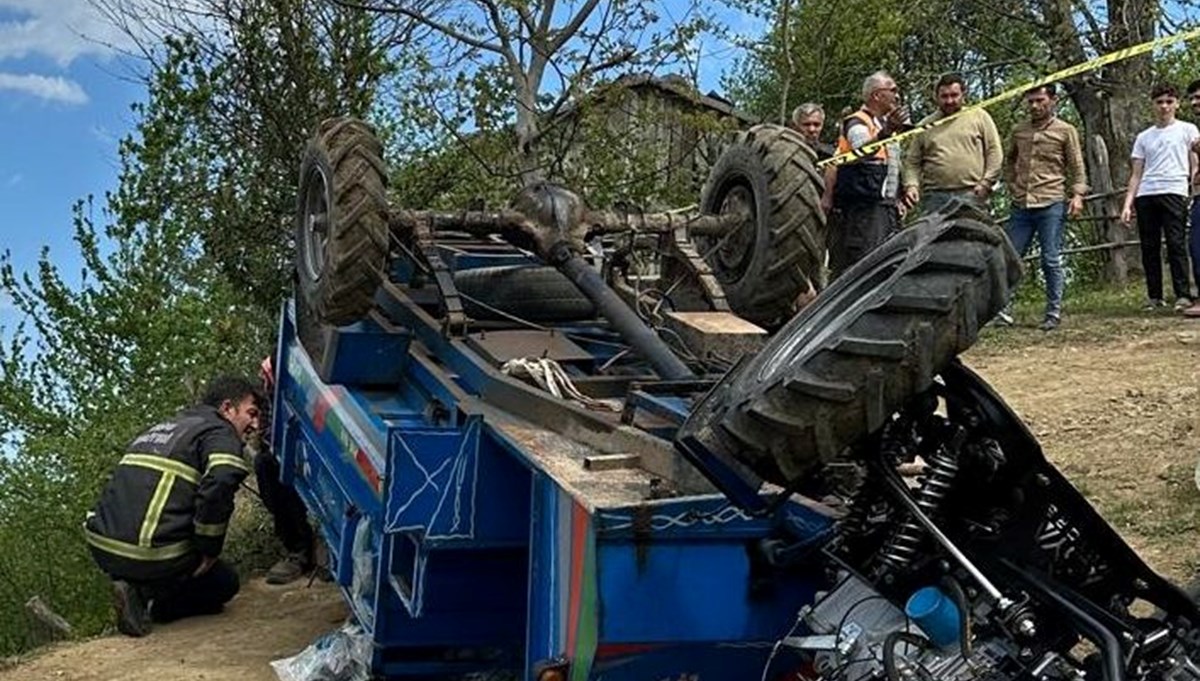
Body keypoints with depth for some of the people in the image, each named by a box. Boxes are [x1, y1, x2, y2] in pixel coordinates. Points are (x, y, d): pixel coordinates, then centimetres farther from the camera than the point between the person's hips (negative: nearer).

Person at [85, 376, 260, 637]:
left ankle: (137, 588, 7)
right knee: (225, 583, 17)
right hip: (151, 555, -7)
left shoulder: (160, 429, 25)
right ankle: (146, 596, -5)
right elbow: (219, 486, -22)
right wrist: (208, 551, -10)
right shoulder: (220, 434, -2)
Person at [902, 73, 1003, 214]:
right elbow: (912, 162, 13)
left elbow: (994, 152, 8)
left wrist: (986, 183, -3)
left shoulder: (979, 117, 12)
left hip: (971, 194, -1)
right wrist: (911, 185, -4)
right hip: (934, 196, 1)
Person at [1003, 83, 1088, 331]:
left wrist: (1077, 194, -10)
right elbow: (1009, 160, 25)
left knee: (1051, 261, -1)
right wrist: (1011, 185, 12)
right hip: (1021, 205, 4)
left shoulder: (1066, 131, 2)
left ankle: (1054, 313, 6)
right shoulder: (1018, 131, 12)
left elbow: (1077, 168, 2)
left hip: (1051, 205, -4)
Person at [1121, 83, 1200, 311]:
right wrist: (1127, 205, 8)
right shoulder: (1143, 137, 20)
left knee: (1176, 245, -11)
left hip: (1174, 192, -4)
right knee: (1149, 247, 2)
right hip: (1145, 195, 4)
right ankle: (1154, 296, 7)